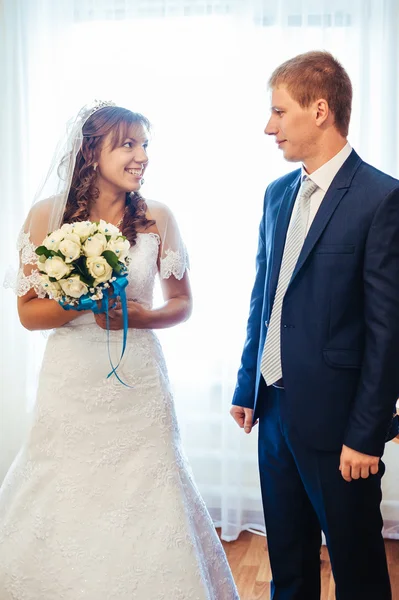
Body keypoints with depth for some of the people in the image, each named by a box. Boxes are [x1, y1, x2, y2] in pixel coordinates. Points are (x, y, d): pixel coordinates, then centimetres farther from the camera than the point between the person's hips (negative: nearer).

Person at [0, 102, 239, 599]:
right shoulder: (47, 215, -2)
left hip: (138, 385, 1)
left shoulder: (156, 218, 0)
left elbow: (181, 303, 8)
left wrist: (144, 316, -13)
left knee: (143, 510, 5)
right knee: (64, 514, 8)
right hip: (71, 385, 0)